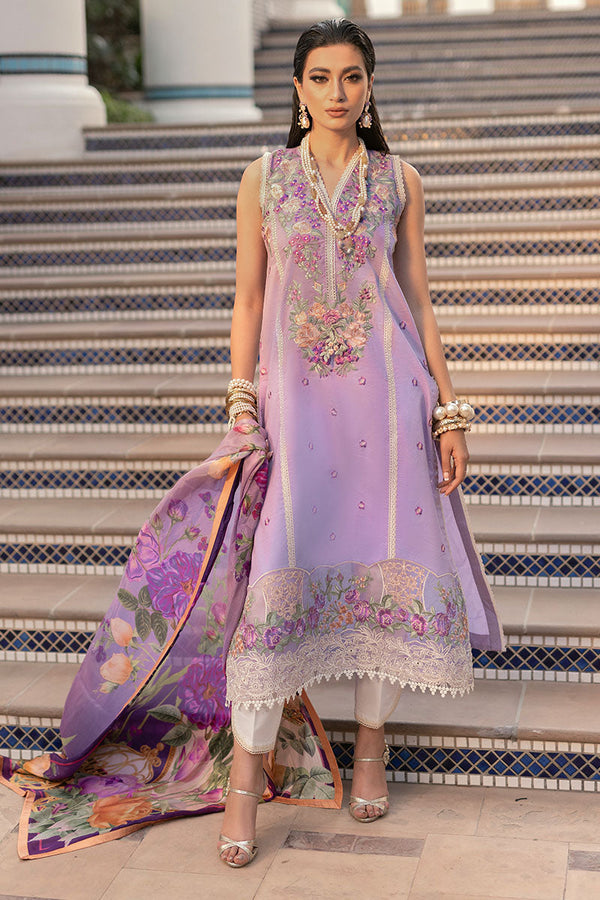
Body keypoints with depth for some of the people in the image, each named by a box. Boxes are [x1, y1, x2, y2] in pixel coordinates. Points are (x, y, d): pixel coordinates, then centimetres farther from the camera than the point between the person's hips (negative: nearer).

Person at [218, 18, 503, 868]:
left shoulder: (399, 181, 8)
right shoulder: (264, 177, 8)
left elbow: (419, 299, 9)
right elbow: (248, 297, 8)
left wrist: (449, 411, 3)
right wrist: (241, 406, 2)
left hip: (386, 389, 1)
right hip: (295, 391, -1)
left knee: (390, 559, 1)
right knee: (278, 567, -8)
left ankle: (371, 743, 21)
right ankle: (247, 771, 0)